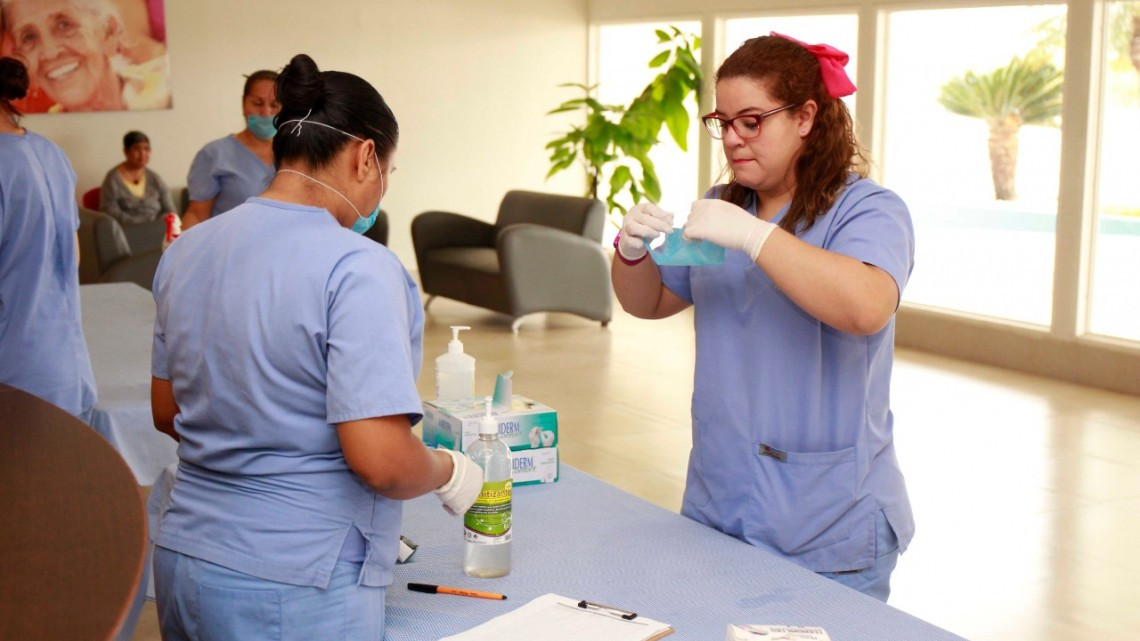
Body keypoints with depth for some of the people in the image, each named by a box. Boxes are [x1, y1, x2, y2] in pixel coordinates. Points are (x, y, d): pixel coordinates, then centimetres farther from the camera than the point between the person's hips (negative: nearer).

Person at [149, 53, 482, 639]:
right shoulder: (357, 268, -19)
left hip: (182, 556, 7)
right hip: (293, 588, -7)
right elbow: (381, 461, -23)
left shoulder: (185, 250, 4)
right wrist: (448, 472, -4)